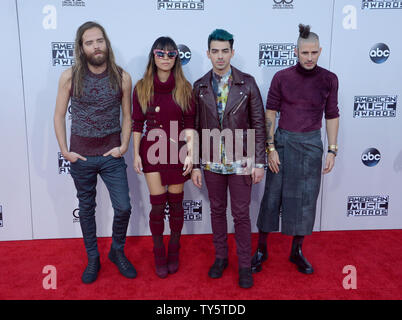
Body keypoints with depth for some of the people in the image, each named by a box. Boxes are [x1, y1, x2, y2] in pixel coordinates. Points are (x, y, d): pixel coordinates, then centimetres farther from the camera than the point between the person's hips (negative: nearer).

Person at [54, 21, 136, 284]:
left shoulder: (122, 77, -3)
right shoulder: (69, 77, -4)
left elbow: (127, 116, 4)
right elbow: (59, 116, 1)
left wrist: (123, 147, -5)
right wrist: (65, 151, -4)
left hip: (112, 155, 0)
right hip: (81, 157, 1)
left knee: (123, 207, -3)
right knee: (87, 209, 12)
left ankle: (117, 251, 25)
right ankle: (93, 259, 31)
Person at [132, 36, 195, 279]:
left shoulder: (184, 88, -1)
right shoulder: (142, 88, 1)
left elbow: (189, 124, -1)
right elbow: (138, 124, 4)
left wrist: (190, 154, -8)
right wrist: (136, 154, 1)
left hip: (177, 151, 0)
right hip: (152, 150, 0)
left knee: (175, 203, 10)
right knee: (158, 205, 3)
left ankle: (174, 251, 30)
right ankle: (159, 253, 24)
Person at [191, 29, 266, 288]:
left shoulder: (247, 83, -4)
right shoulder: (200, 87, 1)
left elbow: (258, 124, -3)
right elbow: (195, 128, 4)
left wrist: (259, 162, -6)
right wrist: (194, 165, 2)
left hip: (240, 162, -2)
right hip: (212, 162, 2)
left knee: (241, 214, 6)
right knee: (217, 211, 15)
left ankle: (245, 265, 23)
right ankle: (221, 257, 34)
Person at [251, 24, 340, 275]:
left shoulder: (329, 79, 0)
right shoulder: (281, 77, -4)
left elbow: (332, 115, 5)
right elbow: (270, 113, -3)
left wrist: (332, 150, 0)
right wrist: (271, 147, -9)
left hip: (311, 144, 2)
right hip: (283, 141, -1)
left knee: (306, 199, 8)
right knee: (272, 196, 4)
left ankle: (297, 251, 26)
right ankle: (261, 250, 20)